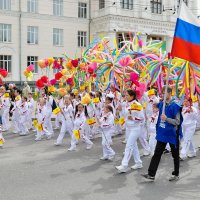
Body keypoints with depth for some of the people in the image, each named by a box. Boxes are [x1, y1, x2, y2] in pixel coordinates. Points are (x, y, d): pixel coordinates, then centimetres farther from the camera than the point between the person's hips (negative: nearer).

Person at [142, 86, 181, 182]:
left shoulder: (175, 106, -16)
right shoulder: (161, 104, 2)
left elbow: (177, 122, -18)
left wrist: (166, 118, -29)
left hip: (172, 135, -6)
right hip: (162, 134, 6)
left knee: (175, 155, 12)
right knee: (157, 154, 5)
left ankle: (176, 174, 28)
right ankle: (151, 174, 8)